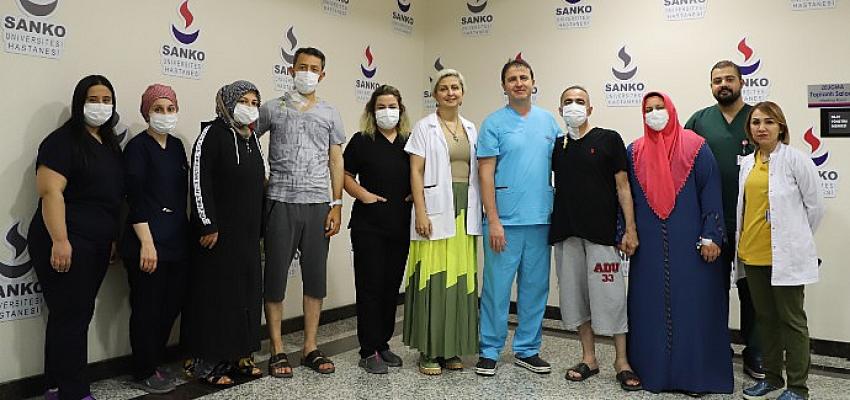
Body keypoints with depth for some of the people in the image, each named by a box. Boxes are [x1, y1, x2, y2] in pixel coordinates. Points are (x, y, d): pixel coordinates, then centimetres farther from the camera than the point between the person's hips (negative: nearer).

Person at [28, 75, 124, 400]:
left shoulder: (110, 144, 17)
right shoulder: (63, 141, -8)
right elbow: (51, 192, -18)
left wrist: (113, 237, 18)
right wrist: (60, 241, -24)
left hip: (98, 245, 8)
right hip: (66, 244, -8)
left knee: (80, 313, 11)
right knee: (71, 315, -4)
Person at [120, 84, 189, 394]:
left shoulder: (177, 145, 12)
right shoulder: (138, 146, -8)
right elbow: (135, 198, -14)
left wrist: (187, 231, 14)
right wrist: (146, 243, -18)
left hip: (178, 238, 7)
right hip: (149, 240, -7)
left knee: (173, 304, 11)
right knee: (148, 308, 2)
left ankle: (155, 361, 27)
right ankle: (144, 373, 16)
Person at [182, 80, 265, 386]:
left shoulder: (251, 137, 13)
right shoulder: (213, 133, -8)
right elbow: (199, 180, -15)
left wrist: (259, 225, 15)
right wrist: (208, 224, -18)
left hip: (248, 232, 7)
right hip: (220, 231, -7)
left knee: (246, 290, 10)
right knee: (216, 292, -1)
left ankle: (239, 355, 22)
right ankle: (207, 361, 9)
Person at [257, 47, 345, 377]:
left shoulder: (330, 114, 10)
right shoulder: (272, 109, 5)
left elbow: (336, 162, 9)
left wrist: (337, 206, 3)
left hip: (318, 204, 2)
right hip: (281, 203, -2)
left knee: (315, 276, 6)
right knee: (276, 275, 2)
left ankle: (311, 347, 17)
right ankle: (277, 351, 12)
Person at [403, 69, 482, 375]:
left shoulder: (470, 129, 15)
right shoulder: (425, 127, 1)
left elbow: (476, 171, 15)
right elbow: (416, 172, -5)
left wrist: (477, 212, 9)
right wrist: (420, 212, -13)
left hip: (465, 212, 5)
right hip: (436, 210, -5)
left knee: (461, 278, 6)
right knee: (434, 278, -4)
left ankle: (453, 348, 17)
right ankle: (429, 350, 5)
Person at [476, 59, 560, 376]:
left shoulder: (548, 121, 10)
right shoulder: (494, 123, -2)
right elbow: (486, 173, -7)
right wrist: (493, 220, -13)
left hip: (541, 219, 4)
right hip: (505, 220, -4)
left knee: (535, 287, 11)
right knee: (497, 287, 1)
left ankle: (527, 350, 24)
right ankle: (489, 352, 15)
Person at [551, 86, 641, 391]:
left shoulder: (609, 139, 1)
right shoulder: (556, 145, 11)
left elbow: (622, 186, -1)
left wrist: (630, 228, -7)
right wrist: (548, 226, 7)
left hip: (602, 231, -4)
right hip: (566, 231, 4)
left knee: (610, 295, -3)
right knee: (575, 295, 8)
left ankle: (622, 360, 10)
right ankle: (589, 357, 20)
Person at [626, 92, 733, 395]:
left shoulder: (695, 147, -1)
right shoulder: (635, 151, 8)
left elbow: (710, 192, -4)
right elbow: (626, 196, 11)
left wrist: (710, 236, -9)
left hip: (688, 243, -3)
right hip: (649, 245, 3)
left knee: (691, 303, 1)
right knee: (651, 306, 7)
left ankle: (695, 374, 12)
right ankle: (653, 370, 19)